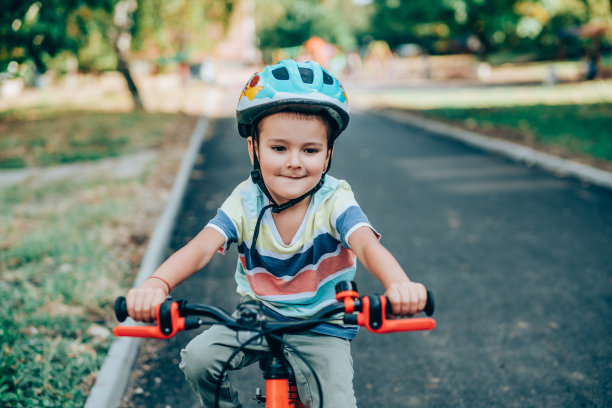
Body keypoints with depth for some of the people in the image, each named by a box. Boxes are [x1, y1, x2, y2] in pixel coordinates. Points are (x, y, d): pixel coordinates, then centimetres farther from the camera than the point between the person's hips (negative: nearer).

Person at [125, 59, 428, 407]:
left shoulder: (335, 201, -18)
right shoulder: (246, 202, -14)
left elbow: (367, 244, -36)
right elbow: (202, 247, -28)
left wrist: (399, 284, -60)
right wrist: (157, 284, -50)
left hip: (322, 330, -2)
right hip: (257, 318, 2)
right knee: (197, 359, -15)